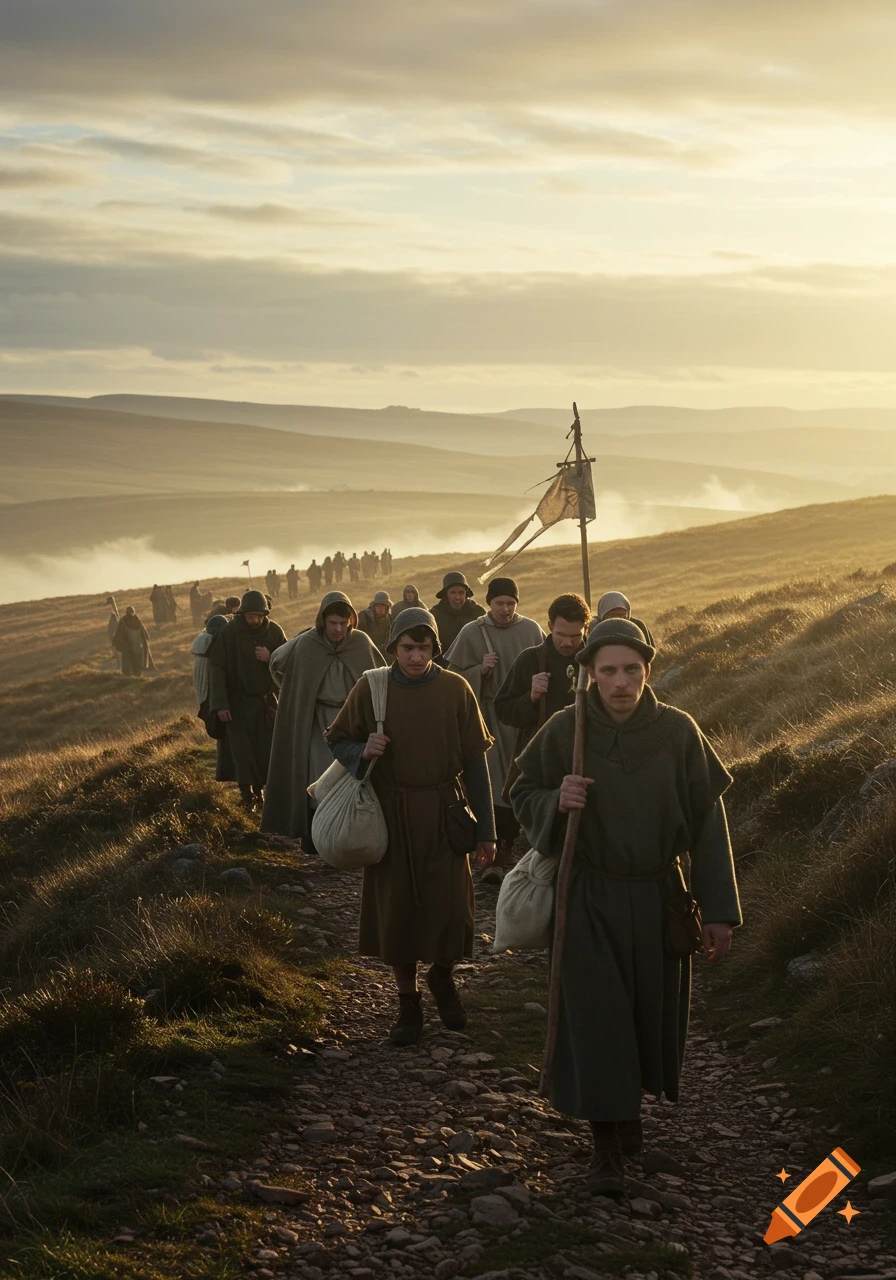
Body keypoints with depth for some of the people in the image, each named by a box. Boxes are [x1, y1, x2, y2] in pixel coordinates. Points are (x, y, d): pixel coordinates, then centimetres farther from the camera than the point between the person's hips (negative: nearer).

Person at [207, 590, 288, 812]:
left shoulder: (274, 632, -6)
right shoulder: (228, 633, -13)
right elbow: (217, 669, -12)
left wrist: (270, 658, -21)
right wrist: (220, 704, -16)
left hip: (265, 701, 2)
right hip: (237, 701, -2)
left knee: (266, 749, 0)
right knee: (241, 749, -7)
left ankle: (260, 789, 16)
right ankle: (247, 794, -4)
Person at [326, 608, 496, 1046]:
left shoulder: (455, 690, -4)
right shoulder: (370, 689, -3)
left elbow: (474, 761, 0)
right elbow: (337, 741, 9)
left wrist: (485, 829, 0)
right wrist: (362, 752, -16)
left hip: (443, 817, 0)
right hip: (391, 816, 1)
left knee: (451, 909, -3)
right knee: (397, 911, 5)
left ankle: (442, 977, 28)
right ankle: (408, 1003, 22)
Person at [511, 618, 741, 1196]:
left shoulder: (679, 732, -10)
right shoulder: (564, 731, -10)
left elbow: (708, 822, -5)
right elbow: (523, 795, 3)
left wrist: (719, 910, -6)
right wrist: (556, 801, -21)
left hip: (658, 897, 1)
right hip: (589, 900, -1)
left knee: (651, 1015, 13)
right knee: (596, 1019, -2)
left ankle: (630, 1105, 42)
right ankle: (608, 1146, 8)